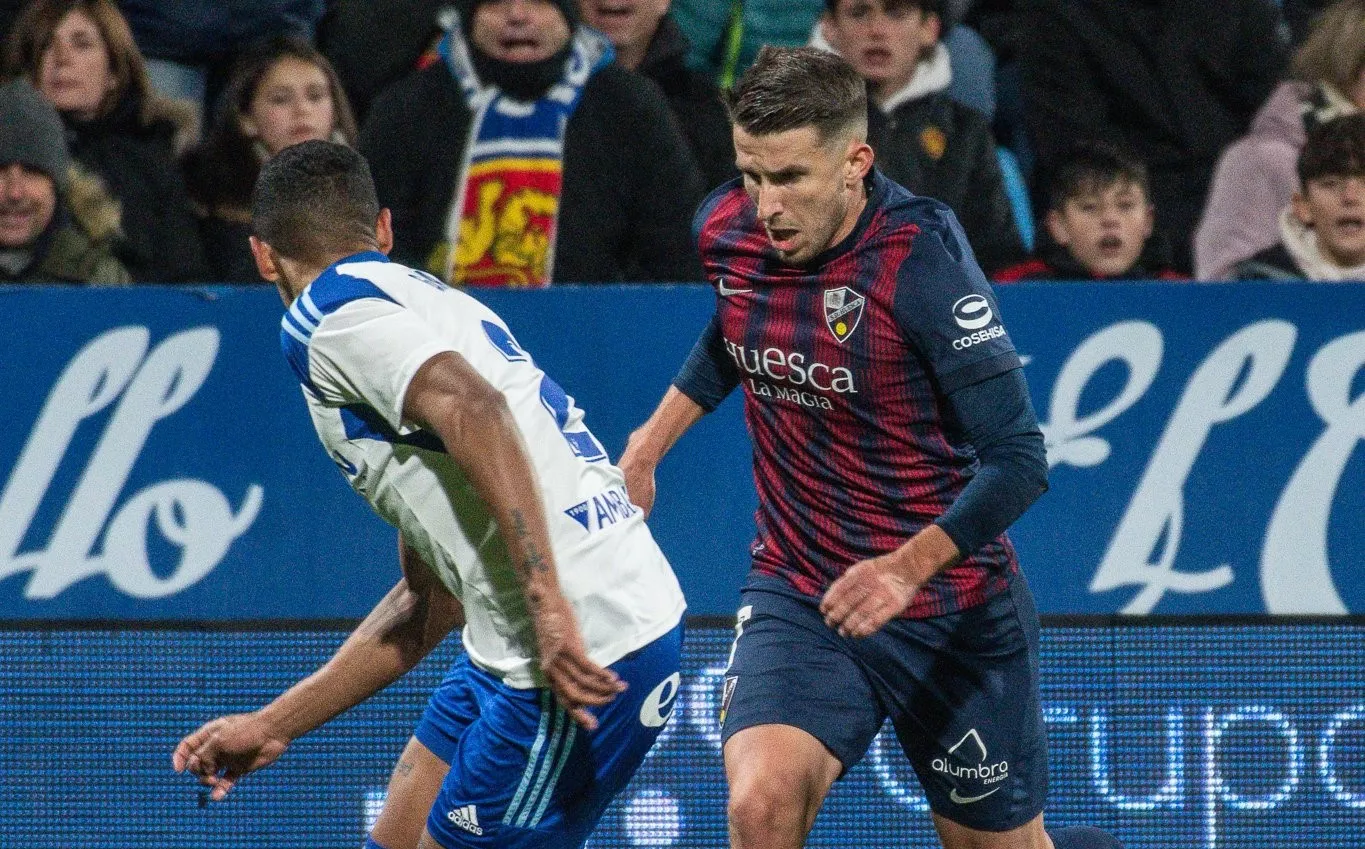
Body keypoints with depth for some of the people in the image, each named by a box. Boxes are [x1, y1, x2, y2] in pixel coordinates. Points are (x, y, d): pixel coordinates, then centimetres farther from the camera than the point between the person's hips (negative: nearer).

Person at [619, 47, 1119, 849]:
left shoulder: (919, 259, -22)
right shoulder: (728, 229, -5)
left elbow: (1017, 460, -24)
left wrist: (909, 568, -34)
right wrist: (650, 442, 18)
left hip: (950, 606, -4)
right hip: (795, 591, 4)